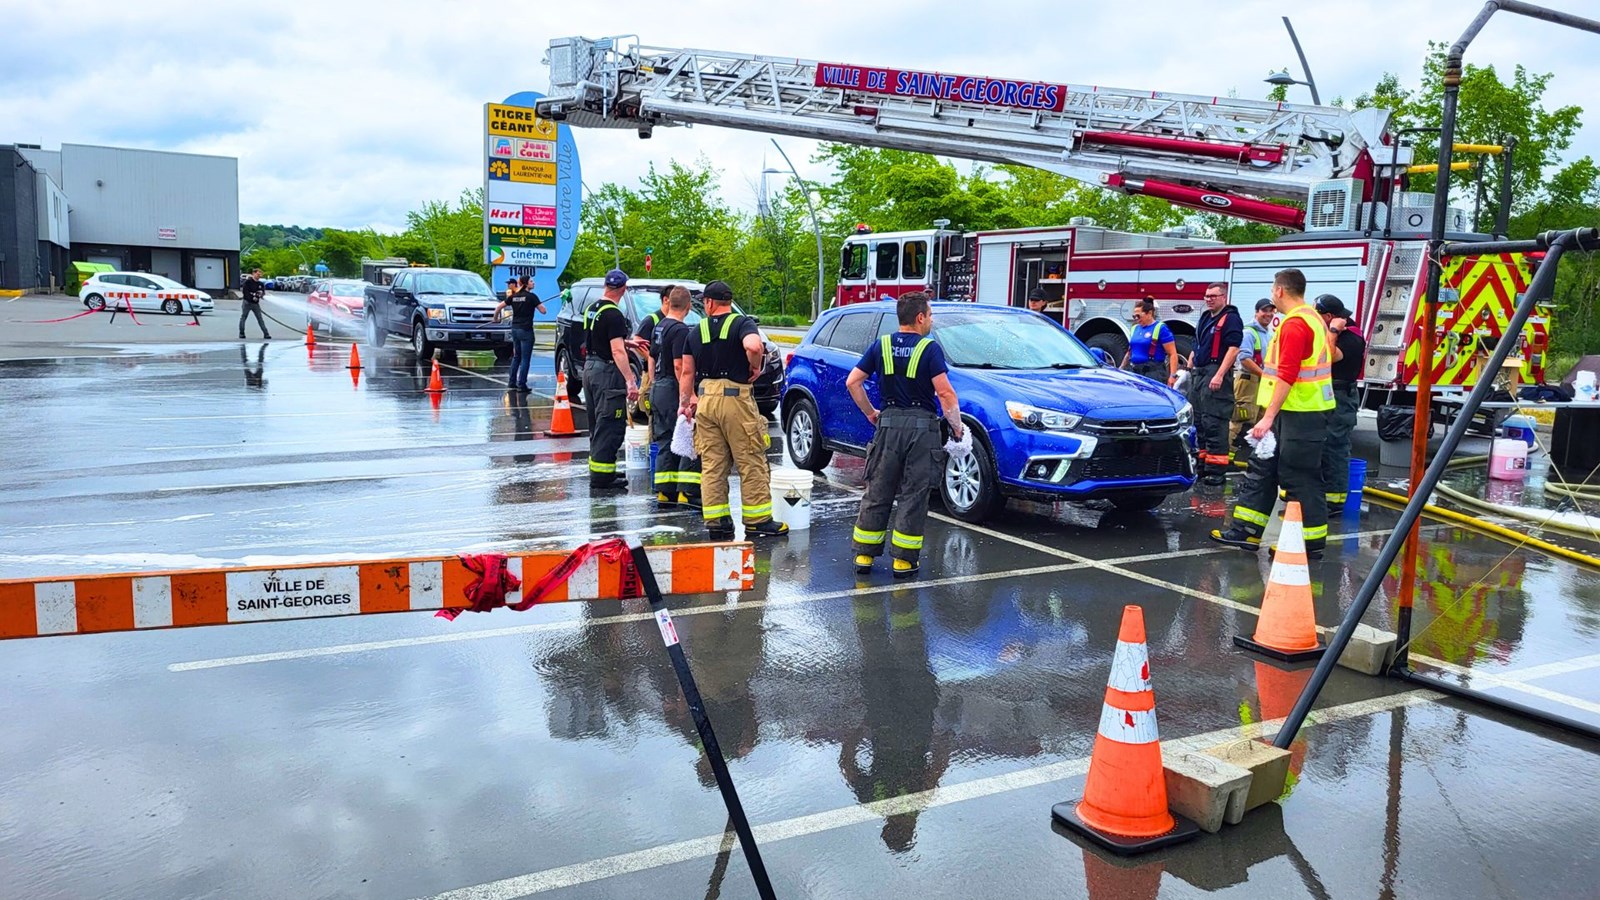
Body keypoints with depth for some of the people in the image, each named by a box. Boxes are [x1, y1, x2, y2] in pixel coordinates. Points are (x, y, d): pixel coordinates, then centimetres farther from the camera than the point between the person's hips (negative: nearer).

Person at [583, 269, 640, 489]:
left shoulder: (592, 310, 11)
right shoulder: (614, 315, -17)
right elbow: (617, 351, -24)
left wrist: (628, 342, 29)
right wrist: (631, 381, -28)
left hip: (590, 367, 10)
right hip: (607, 372, -10)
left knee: (598, 424, 18)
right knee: (610, 425, -5)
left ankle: (598, 468, 26)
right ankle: (601, 475, -4)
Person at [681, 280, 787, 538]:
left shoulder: (697, 331, 11)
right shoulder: (742, 323, -3)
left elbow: (688, 372, 14)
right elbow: (753, 346, -26)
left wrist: (686, 402, 24)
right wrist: (755, 366, -7)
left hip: (705, 399, 5)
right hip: (735, 398, -5)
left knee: (711, 464, 9)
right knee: (751, 462, 3)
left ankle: (715, 519, 10)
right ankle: (757, 519, 6)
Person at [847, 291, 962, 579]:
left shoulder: (881, 346, 5)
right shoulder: (929, 348, -8)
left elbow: (853, 382, 5)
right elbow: (945, 393, -15)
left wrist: (870, 413, 16)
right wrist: (956, 425, -2)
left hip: (889, 423, 4)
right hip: (922, 426, -4)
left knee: (878, 491, 10)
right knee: (913, 496, 3)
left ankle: (864, 554, 12)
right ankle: (903, 559, 5)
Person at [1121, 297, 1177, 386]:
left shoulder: (1160, 328, -3)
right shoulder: (1135, 328, 17)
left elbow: (1172, 354, -8)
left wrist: (1173, 376, -16)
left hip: (1154, 373, -6)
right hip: (1135, 372, 6)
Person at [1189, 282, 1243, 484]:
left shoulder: (1231, 319, -7)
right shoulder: (1205, 318, 20)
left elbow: (1233, 349, -17)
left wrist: (1219, 375, -24)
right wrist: (1189, 369, 18)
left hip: (1215, 373, -9)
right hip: (1198, 374, 9)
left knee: (1214, 423, -10)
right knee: (1198, 421, 11)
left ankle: (1216, 469, -9)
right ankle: (1201, 463, 19)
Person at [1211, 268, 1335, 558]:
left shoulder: (1295, 323, -16)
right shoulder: (1312, 318, 17)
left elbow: (1287, 375, -24)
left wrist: (1269, 417, -25)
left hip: (1299, 414, -11)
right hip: (1294, 412, 11)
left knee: (1300, 479, -4)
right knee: (1262, 469, 12)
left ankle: (1312, 543, 3)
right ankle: (1247, 531, 15)